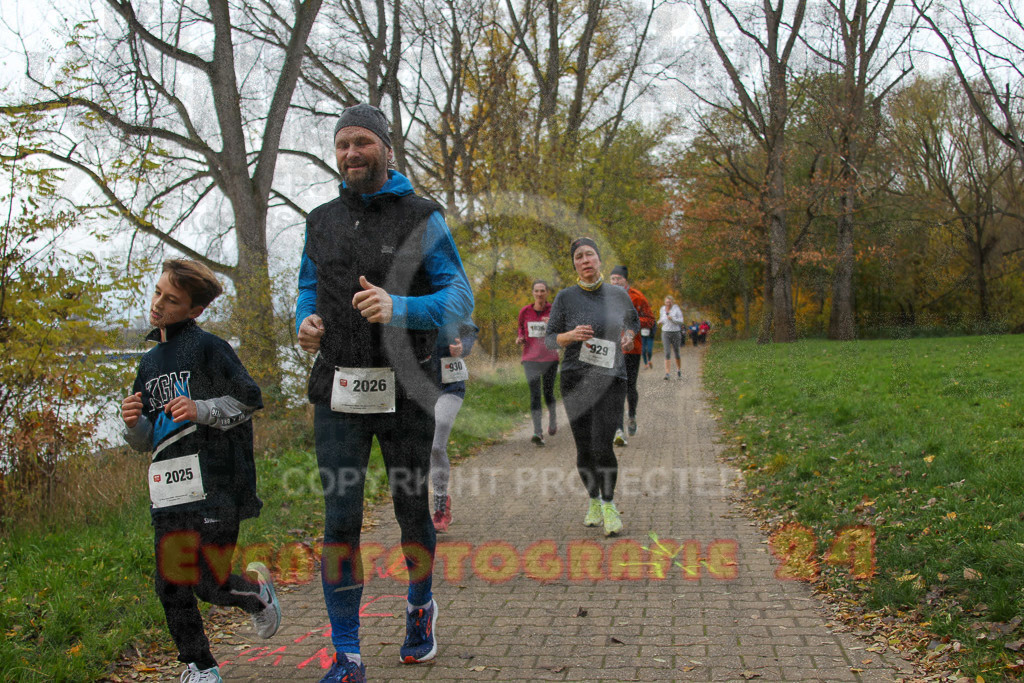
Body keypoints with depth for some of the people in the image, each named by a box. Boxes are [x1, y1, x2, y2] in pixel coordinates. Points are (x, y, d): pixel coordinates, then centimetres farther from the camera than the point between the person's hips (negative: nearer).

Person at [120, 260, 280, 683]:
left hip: (213, 485, -6)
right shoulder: (149, 363, 19)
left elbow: (250, 399, -4)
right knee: (171, 587, 6)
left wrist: (202, 410, -17)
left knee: (210, 586, -7)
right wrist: (134, 422, -1)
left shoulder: (207, 348, -2)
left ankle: (257, 590, 25)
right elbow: (146, 440, 21)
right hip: (167, 491, 7)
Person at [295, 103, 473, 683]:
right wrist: (306, 320, -1)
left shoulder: (422, 218, -2)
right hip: (338, 389, 3)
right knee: (340, 519, -1)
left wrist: (398, 307, -26)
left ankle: (421, 607, 40)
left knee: (412, 510, 11)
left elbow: (460, 296, -8)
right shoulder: (322, 221, 11)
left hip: (404, 390, -2)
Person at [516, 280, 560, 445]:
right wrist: (520, 337, -1)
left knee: (548, 392, 7)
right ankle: (538, 432, -10)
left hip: (550, 358, -1)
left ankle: (552, 418, 39)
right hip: (530, 358, 1)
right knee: (535, 393, -9)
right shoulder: (525, 311, 2)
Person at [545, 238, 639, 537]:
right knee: (584, 449, 4)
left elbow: (633, 322, 24)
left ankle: (609, 506, 7)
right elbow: (549, 338, 2)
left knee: (602, 446, -13)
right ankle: (593, 501, 29)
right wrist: (571, 336, -17)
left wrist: (628, 337, 3)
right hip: (576, 380, 0)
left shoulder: (618, 294, 5)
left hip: (611, 379, 0)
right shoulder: (565, 297, 0)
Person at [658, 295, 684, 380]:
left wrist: (672, 319, -23)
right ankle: (667, 373, -14)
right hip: (665, 332, 2)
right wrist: (660, 322, -1)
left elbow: (681, 321, -8)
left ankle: (679, 370, 31)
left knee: (677, 353, 9)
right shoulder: (662, 309, 6)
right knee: (667, 353, -10)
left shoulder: (676, 309, -5)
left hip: (675, 332, -2)